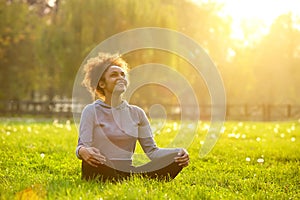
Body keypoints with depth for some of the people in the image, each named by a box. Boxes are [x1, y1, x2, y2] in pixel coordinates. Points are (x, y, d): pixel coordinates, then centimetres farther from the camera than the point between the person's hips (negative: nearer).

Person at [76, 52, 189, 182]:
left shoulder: (137, 113, 15)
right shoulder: (91, 111, 5)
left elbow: (151, 150, 11)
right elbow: (83, 146, -6)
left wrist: (179, 152, -9)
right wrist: (83, 151, -33)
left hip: (128, 173, 4)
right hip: (101, 174, -4)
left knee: (176, 157, -20)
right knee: (92, 160, -40)